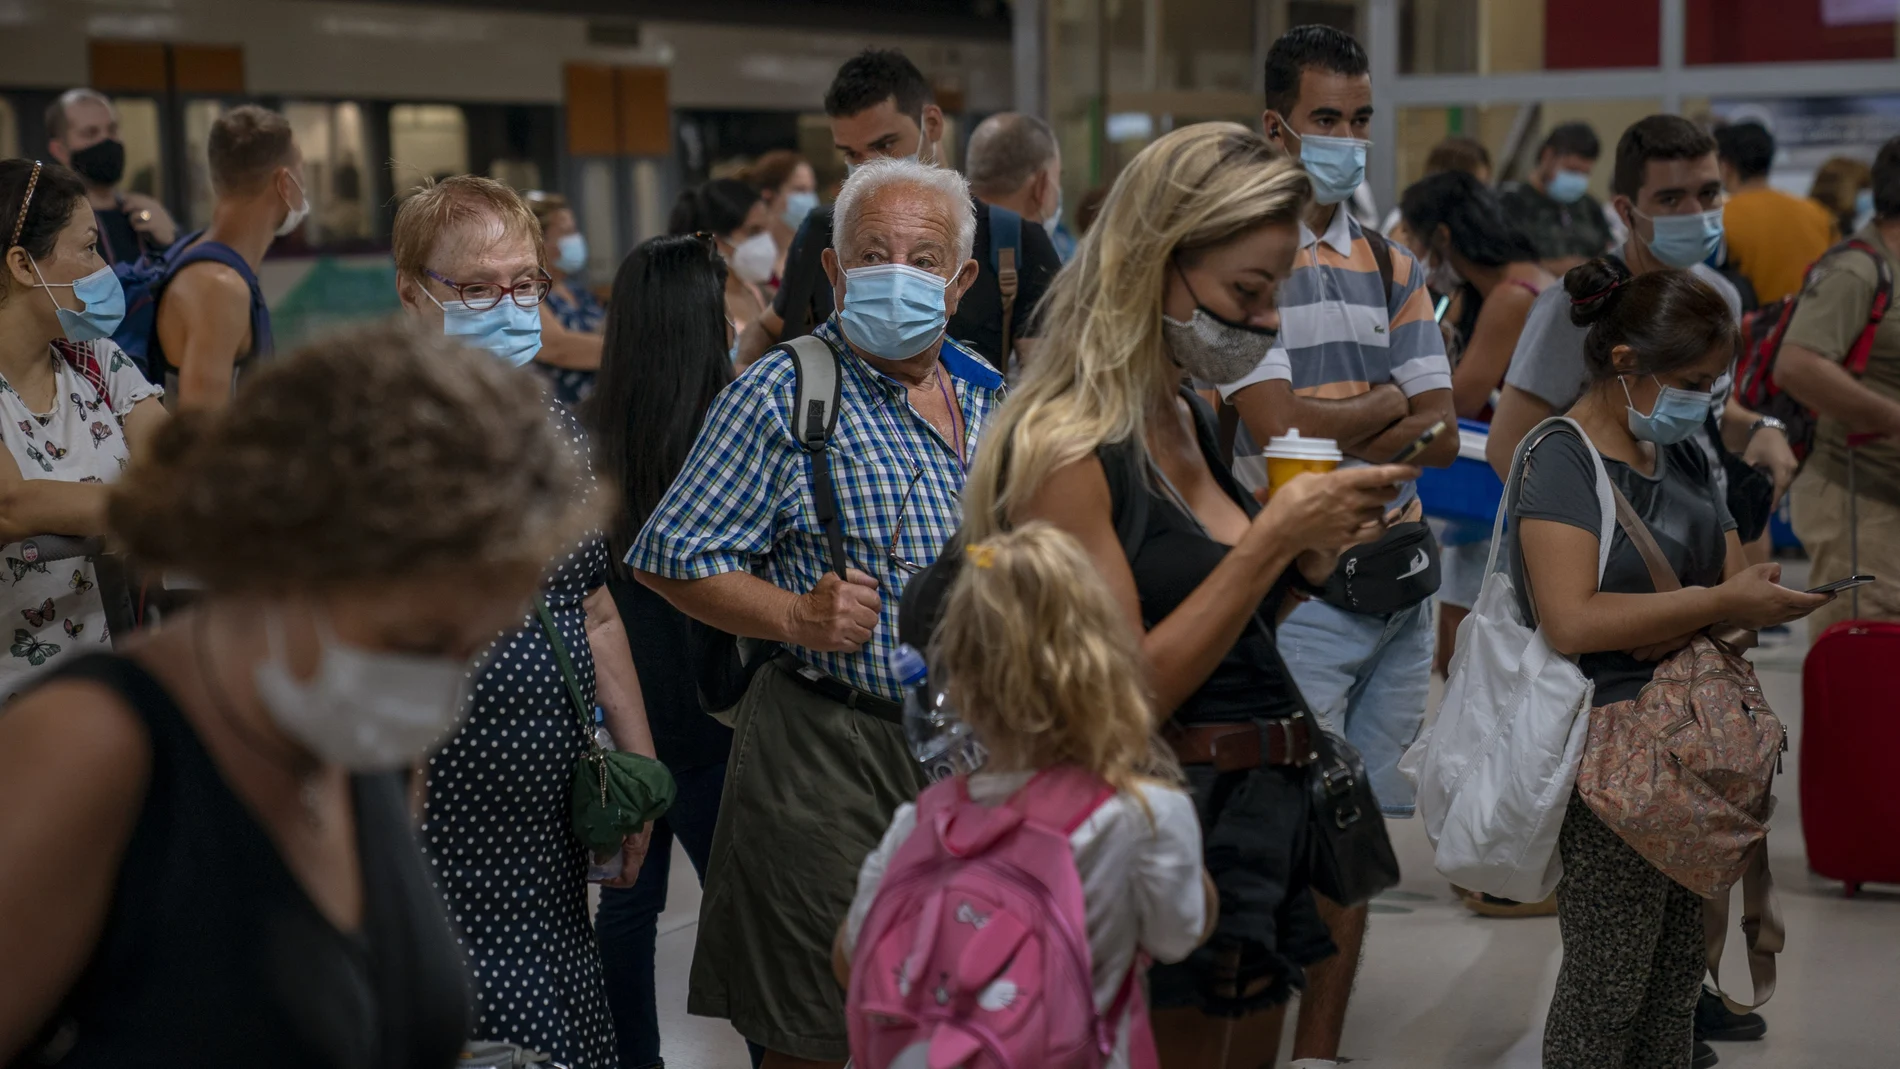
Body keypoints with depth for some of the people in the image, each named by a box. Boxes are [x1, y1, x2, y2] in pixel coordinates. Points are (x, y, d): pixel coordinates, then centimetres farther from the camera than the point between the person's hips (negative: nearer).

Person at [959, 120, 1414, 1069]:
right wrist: (1271, 539, -20)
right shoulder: (1066, 448, -17)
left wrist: (1308, 563, 1)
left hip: (1263, 811, 9)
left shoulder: (1189, 421, 9)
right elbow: (1123, 699, -21)